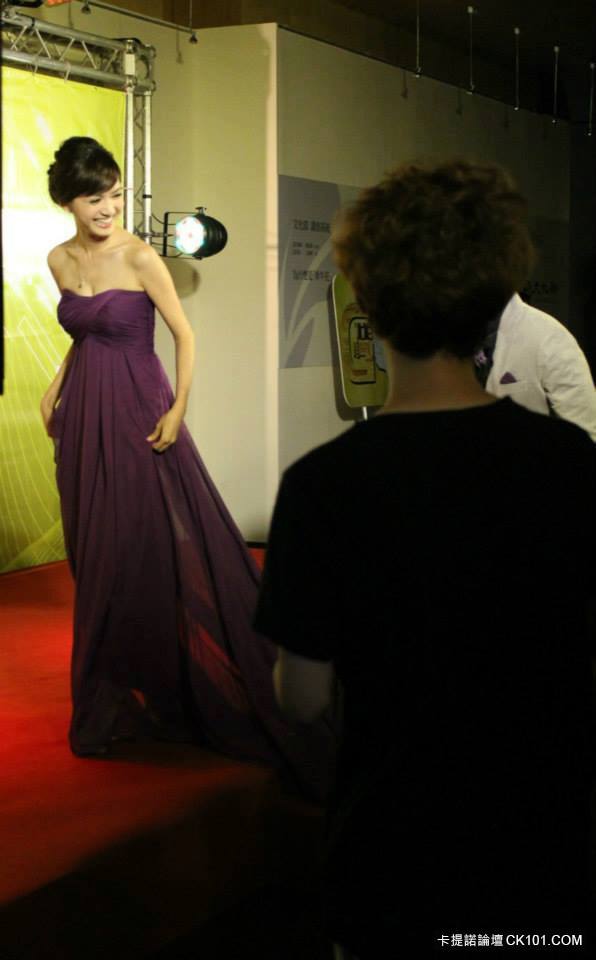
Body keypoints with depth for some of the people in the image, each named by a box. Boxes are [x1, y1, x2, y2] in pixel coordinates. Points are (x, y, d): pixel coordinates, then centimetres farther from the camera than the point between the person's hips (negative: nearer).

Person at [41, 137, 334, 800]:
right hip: (83, 418, 6)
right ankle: (109, 692, 23)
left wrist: (178, 408, -15)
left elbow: (184, 334, -8)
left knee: (153, 545, -4)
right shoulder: (60, 260, 8)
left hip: (138, 414, -5)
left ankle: (164, 688, 9)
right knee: (95, 556, 9)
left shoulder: (140, 258, -9)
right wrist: (56, 386, 12)